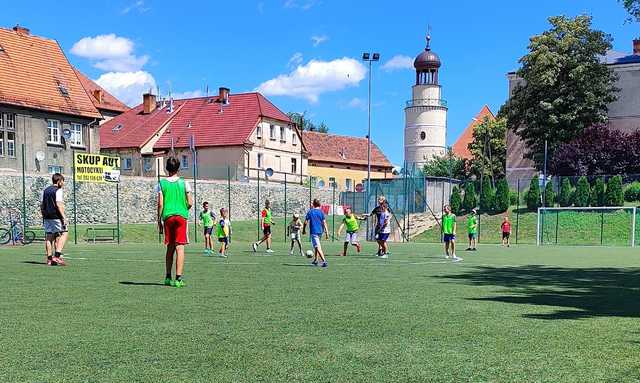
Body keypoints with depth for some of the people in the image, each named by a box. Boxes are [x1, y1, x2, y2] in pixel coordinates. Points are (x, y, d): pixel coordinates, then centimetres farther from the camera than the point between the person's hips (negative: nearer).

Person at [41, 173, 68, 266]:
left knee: (49, 237, 9)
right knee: (64, 234, -2)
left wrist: (44, 216, 23)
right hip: (56, 217, -8)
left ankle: (49, 259, 9)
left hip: (47, 217, 8)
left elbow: (42, 205, 17)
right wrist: (64, 218, -17)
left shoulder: (45, 190, 16)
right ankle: (57, 256, -13)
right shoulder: (58, 190, -8)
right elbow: (59, 205, -17)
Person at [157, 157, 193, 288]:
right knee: (180, 248, -3)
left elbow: (160, 204, 0)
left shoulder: (162, 183, 3)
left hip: (167, 217, 2)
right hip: (181, 216, -2)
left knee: (170, 248, 13)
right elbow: (190, 203, 0)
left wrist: (159, 220, 7)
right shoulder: (184, 183, 1)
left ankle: (168, 277, 20)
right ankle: (178, 278, -9)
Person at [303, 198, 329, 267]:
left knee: (317, 247, -9)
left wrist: (304, 230, 12)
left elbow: (306, 222, -3)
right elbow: (324, 222, -4)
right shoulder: (321, 212, 1)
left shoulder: (310, 212, -2)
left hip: (313, 231, -4)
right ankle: (315, 260, 32)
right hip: (320, 231, 4)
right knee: (317, 245, 24)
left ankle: (324, 261, -23)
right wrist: (327, 232, -4)